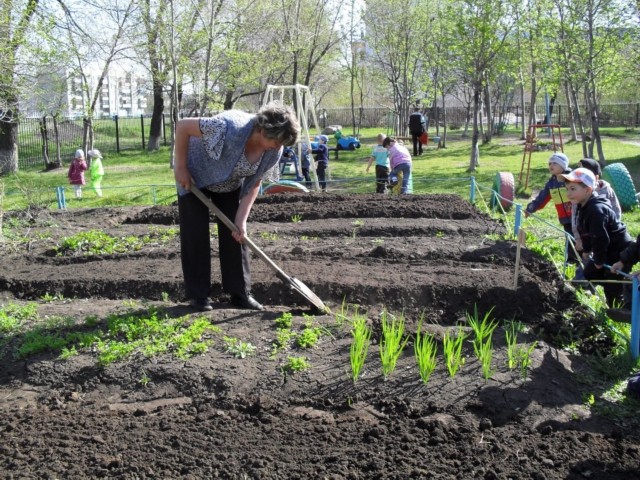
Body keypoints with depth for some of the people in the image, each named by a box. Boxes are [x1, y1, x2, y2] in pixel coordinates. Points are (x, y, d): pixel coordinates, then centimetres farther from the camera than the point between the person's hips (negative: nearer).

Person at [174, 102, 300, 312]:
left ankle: (240, 292, 9)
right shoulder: (229, 127, -41)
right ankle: (198, 295, 6)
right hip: (194, 176, -5)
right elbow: (182, 126, -32)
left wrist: (241, 220, -19)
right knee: (195, 234, -5)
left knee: (236, 234, 1)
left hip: (230, 183, 5)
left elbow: (253, 184, -12)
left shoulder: (273, 152, -22)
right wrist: (180, 167, -26)